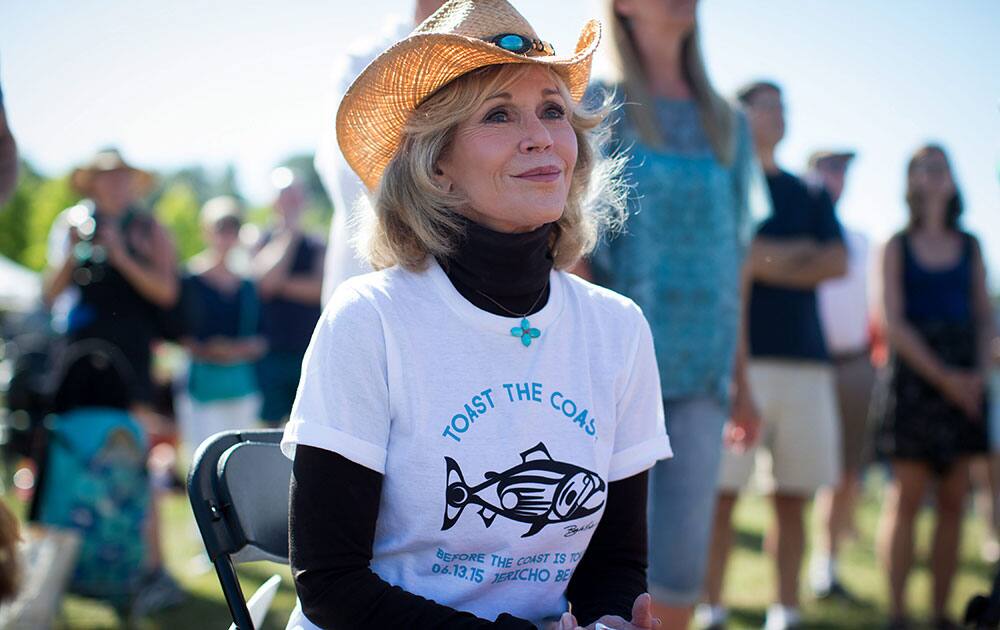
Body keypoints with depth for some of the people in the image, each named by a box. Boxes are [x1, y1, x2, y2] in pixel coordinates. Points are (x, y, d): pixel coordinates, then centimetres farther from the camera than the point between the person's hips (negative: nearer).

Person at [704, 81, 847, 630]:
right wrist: (798, 253, -4)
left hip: (805, 357, 4)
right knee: (722, 493, -5)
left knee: (792, 496, 5)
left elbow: (838, 263, 5)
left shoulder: (808, 195, 20)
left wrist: (764, 261, -6)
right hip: (738, 353, -4)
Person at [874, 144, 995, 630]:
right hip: (914, 375, -4)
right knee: (906, 497, -5)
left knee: (953, 501, 3)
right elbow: (894, 323, -5)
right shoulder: (897, 247, 2)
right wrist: (944, 377, -12)